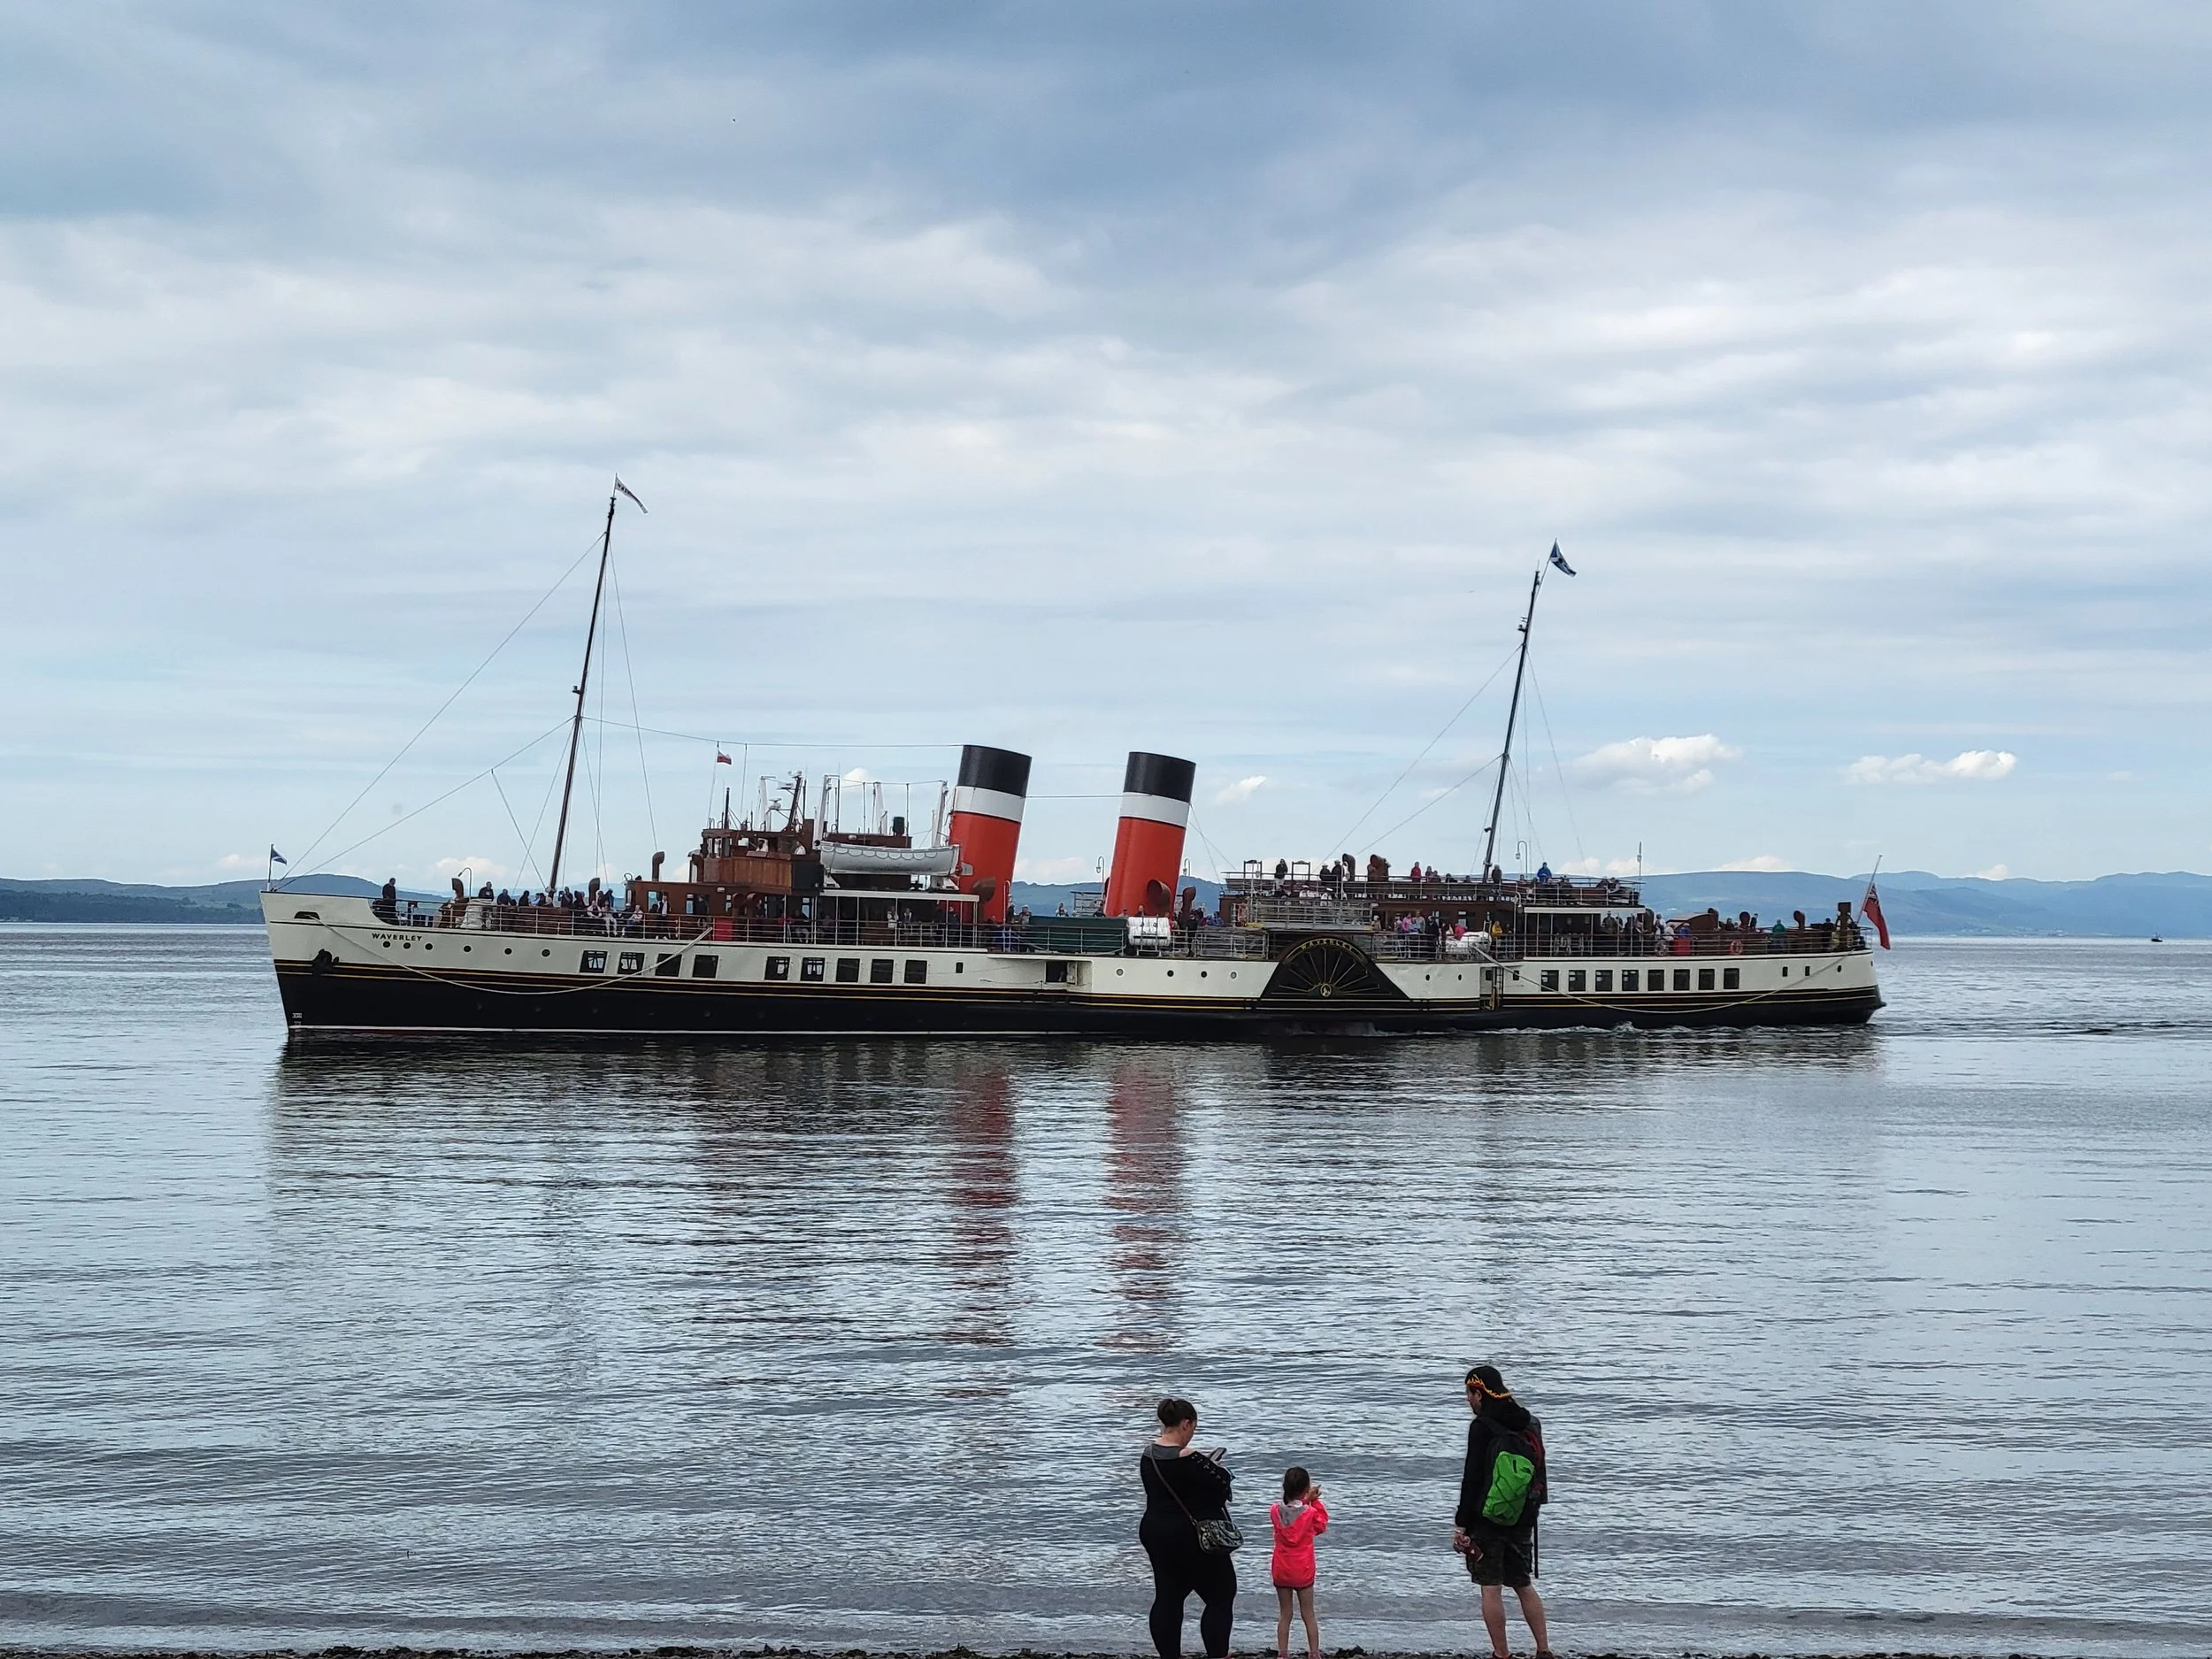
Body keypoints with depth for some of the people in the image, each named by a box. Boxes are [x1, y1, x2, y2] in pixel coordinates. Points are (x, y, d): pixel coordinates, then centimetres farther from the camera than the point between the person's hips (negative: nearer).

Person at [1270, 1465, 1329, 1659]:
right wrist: (1314, 1501, 6)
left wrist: (1306, 1501, 5)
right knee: (1308, 1615, 8)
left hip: (1281, 1572, 2)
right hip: (1303, 1572, -2)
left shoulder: (1275, 1511, -8)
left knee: (1284, 1615, 12)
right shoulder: (1310, 1513, -15)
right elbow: (1322, 1525, 5)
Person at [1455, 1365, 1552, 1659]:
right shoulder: (1530, 1424, 9)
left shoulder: (1483, 1426, -12)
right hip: (1522, 1521, 7)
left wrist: (1461, 1524, -11)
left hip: (1487, 1519, -7)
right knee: (1524, 1585, 15)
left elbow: (1472, 1478, -14)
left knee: (1491, 1589, -1)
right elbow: (1539, 1474, 15)